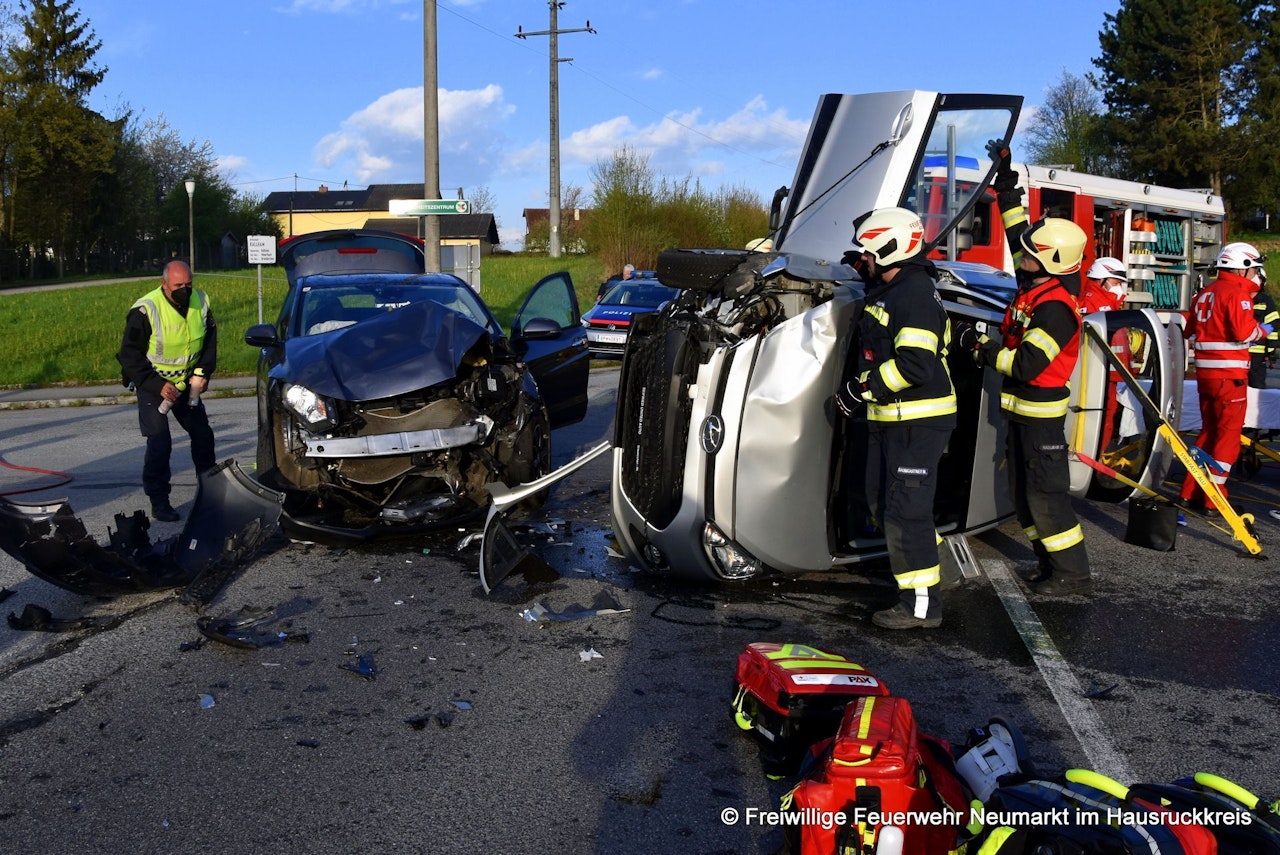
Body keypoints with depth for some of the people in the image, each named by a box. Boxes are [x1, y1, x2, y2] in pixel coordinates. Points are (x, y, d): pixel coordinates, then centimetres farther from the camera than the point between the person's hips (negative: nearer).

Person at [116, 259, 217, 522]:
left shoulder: (201, 303, -7)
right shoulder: (145, 311, -23)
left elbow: (210, 342, 8)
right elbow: (130, 355, -17)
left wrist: (203, 373, -6)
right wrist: (157, 386, -22)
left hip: (187, 383, 5)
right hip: (152, 384, -5)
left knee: (202, 434, 10)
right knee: (159, 443, -11)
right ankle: (159, 503, -2)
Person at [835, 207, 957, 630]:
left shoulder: (916, 294, -19)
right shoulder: (886, 290, 15)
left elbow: (914, 364, -29)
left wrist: (860, 389, -21)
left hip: (917, 423, -11)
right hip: (888, 419, 11)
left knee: (906, 511, -8)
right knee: (882, 503, 18)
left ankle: (922, 603, 0)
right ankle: (922, 561, 35)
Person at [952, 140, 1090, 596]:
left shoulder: (1056, 307, -24)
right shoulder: (1037, 283, 3)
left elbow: (1027, 365, -29)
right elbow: (1017, 231, 17)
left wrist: (978, 345, -21)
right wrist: (1006, 181, 17)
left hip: (1041, 413, -10)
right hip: (1020, 409, 10)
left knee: (1045, 493, -6)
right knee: (1023, 491, 16)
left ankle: (1073, 572, 4)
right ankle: (1049, 562, 27)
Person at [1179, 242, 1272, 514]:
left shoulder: (1204, 294, 14)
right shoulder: (1237, 293, -11)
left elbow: (1191, 333, 18)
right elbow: (1244, 332, -20)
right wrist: (1262, 330, -3)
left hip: (1205, 371, 8)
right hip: (1229, 374, -8)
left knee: (1209, 430, 16)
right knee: (1229, 434, -2)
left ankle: (1190, 492, 18)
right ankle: (1213, 499, -2)